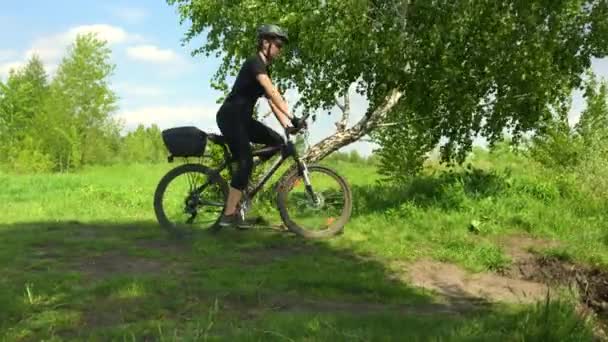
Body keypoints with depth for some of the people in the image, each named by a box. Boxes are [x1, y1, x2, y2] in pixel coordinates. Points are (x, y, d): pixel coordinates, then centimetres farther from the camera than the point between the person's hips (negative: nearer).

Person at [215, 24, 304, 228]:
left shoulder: (264, 69, 16)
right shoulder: (255, 62, -13)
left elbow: (271, 101, 10)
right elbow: (272, 93, -26)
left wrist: (287, 125, 0)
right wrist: (292, 117, -32)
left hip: (242, 118, 9)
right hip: (230, 117, -9)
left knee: (277, 141, 3)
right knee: (245, 162, -16)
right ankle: (228, 215, -14)